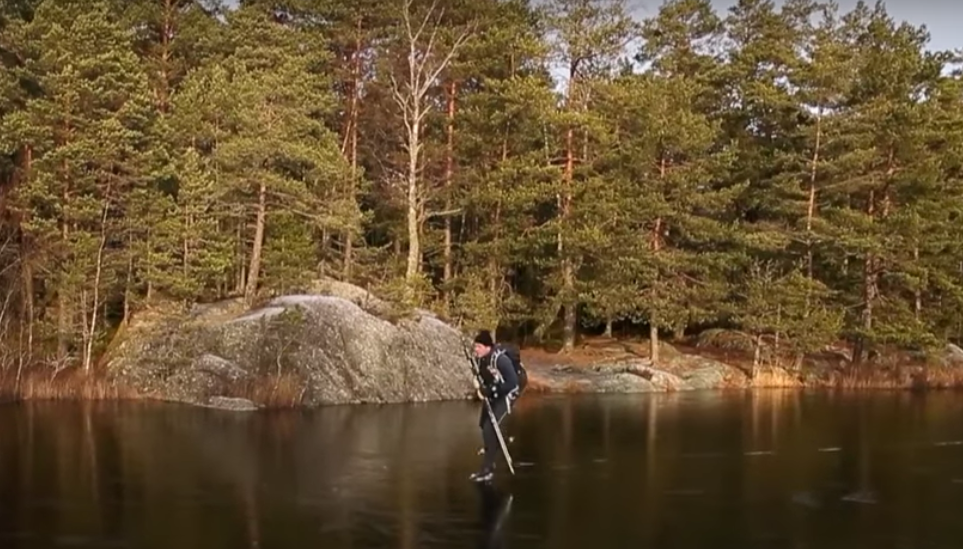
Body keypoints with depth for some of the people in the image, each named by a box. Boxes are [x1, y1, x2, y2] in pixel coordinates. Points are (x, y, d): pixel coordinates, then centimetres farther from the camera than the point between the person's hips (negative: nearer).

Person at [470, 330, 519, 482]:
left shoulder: (500, 360, -30)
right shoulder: (481, 359, -8)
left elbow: (512, 383, -30)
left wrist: (490, 391, -29)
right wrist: (481, 388, -10)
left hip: (504, 397, -8)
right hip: (491, 397, 8)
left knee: (489, 429, -18)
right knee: (485, 426, 18)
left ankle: (487, 469, -13)